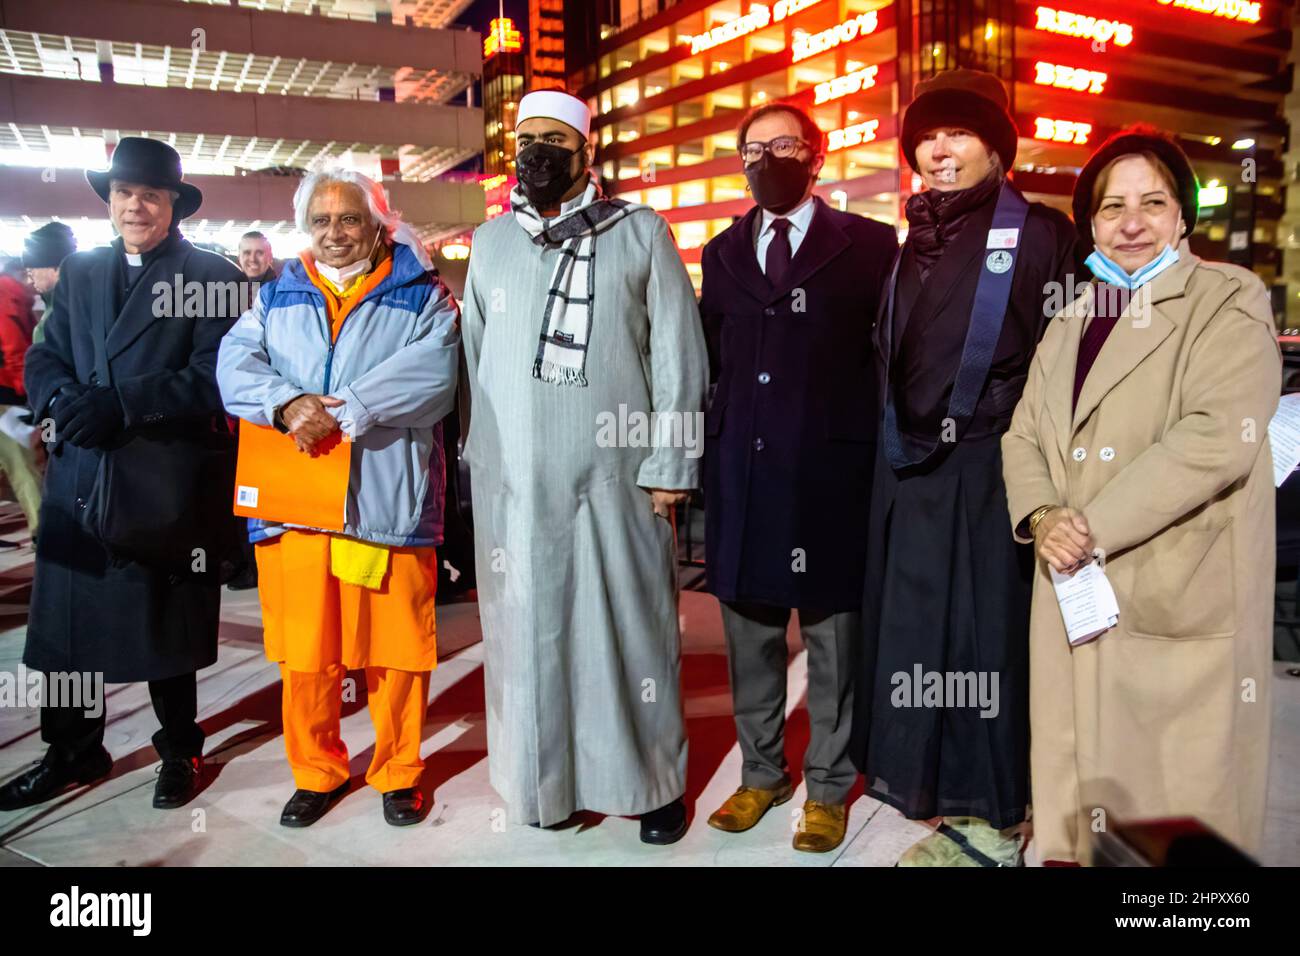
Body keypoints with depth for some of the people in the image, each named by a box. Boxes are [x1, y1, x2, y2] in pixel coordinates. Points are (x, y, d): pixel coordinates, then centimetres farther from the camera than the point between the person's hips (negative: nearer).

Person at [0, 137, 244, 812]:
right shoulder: (78, 273, 16)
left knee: (168, 626, 8)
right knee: (68, 621, 10)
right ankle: (72, 754, 29)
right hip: (79, 477, 5)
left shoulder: (211, 276, -2)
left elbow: (213, 376, -12)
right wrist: (61, 399, -11)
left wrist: (120, 404, -21)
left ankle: (179, 752, 28)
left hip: (167, 484, -4)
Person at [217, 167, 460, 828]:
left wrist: (338, 412, -17)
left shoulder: (421, 296, 6)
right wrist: (288, 405, -17)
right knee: (304, 650, 9)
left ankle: (396, 772, 22)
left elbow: (430, 371, -12)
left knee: (395, 649, 3)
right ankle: (315, 773, 27)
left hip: (387, 501, -3)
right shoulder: (278, 298, 18)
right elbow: (235, 364, 3)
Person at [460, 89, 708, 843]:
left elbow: (678, 355, -1)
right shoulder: (490, 242, 13)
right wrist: (475, 460, 4)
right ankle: (546, 780, 24)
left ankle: (655, 780, 20)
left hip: (615, 473, -2)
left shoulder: (641, 233, 3)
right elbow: (473, 358, 12)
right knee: (529, 630, 8)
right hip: (513, 480, 3)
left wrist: (669, 463, -7)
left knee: (630, 626, 4)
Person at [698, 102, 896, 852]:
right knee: (749, 635, 13)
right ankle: (762, 773, 29)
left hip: (828, 471, -4)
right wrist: (713, 448, 5)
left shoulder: (868, 243, 2)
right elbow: (710, 359, 13)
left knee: (832, 637, 6)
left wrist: (875, 448, -4)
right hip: (741, 471, 4)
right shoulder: (724, 253, 14)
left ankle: (829, 787, 22)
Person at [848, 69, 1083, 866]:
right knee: (917, 637, 10)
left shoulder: (1041, 234, -4)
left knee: (986, 640, 0)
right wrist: (900, 439, 14)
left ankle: (999, 826, 16)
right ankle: (955, 806, 25)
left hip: (989, 474, -6)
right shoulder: (916, 245, 16)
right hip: (911, 474, 7)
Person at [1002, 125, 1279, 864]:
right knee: (1079, 781, 13)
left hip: (1180, 600, -5)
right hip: (1074, 592, 6)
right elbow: (1025, 431, 12)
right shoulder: (1073, 320, 16)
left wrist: (1095, 527, -17)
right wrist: (1042, 516, -8)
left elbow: (1218, 437, -17)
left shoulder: (1228, 303, -3)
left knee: (1171, 791, 4)